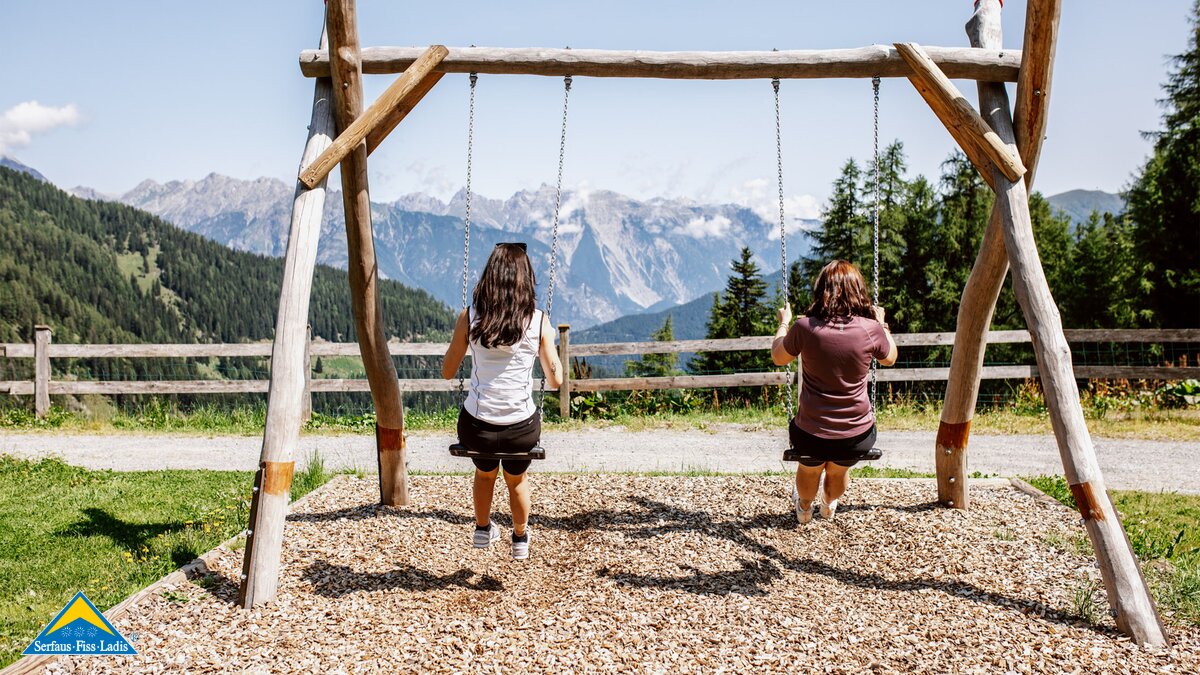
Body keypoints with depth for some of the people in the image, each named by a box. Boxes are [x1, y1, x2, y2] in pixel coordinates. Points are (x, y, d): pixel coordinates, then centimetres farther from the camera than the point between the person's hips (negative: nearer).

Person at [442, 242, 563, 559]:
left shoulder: (470, 316, -6)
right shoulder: (538, 321, -7)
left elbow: (447, 372, 3)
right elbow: (555, 381, -1)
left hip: (476, 426, 0)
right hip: (521, 428, 0)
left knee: (485, 473, 36)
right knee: (517, 479, 34)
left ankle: (483, 530, 57)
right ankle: (520, 540, 54)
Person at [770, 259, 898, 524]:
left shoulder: (805, 327, -17)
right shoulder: (871, 328, -14)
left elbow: (778, 357, 4)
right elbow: (889, 358, 10)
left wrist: (784, 323, 20)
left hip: (811, 435, -1)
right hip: (858, 435, 1)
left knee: (809, 469, 35)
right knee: (839, 471, 36)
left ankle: (804, 508, 62)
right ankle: (829, 504, 65)